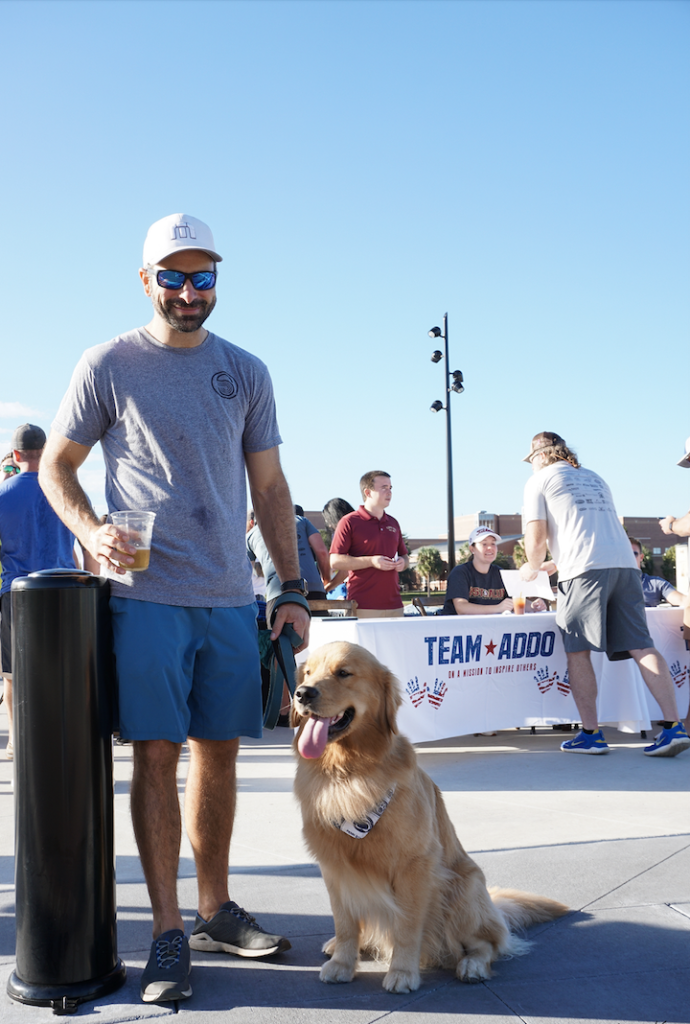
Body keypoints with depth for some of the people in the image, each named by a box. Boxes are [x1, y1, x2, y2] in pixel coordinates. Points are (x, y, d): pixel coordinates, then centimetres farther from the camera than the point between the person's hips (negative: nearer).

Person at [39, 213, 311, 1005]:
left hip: (230, 597, 4)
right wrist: (91, 532, -13)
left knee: (218, 752, 10)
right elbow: (55, 465, 7)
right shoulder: (108, 365, 1)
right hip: (145, 592, -3)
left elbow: (270, 488, 12)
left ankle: (215, 911, 25)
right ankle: (167, 932, 8)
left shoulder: (246, 372, 11)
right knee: (157, 754, -3)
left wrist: (292, 591, 6)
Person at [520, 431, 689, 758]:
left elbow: (536, 539, 2)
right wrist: (556, 564, 45)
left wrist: (532, 568, 23)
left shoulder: (539, 480, 10)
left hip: (585, 569, -6)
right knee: (641, 646, 0)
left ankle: (591, 734, 1)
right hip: (624, 562, 6)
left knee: (578, 651, 3)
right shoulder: (594, 478, 30)